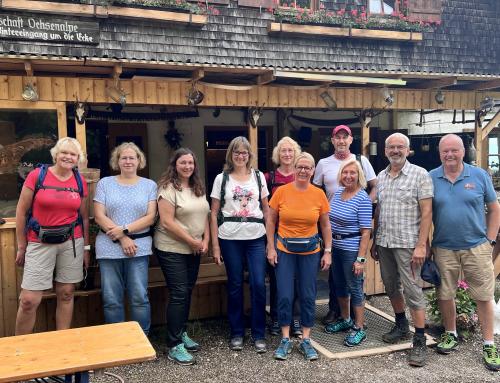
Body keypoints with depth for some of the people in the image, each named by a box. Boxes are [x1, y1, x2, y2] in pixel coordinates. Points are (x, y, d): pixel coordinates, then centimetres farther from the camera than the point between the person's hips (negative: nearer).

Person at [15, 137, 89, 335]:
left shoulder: (80, 182, 5)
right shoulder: (37, 175, -4)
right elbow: (21, 212, -1)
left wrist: (86, 248, 11)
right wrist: (21, 246, 0)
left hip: (71, 242, 3)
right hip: (40, 243, -2)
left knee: (66, 294, 8)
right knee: (28, 300, -3)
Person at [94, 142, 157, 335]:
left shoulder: (149, 185, 7)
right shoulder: (105, 183, 6)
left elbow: (150, 217, -1)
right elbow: (99, 217, -2)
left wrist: (125, 230, -13)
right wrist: (122, 239, -10)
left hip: (139, 247, 0)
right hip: (109, 248, 1)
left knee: (139, 297, 0)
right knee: (111, 300, 5)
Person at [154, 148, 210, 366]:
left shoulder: (198, 188, 10)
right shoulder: (168, 188, -13)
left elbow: (204, 216, 15)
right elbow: (167, 222, -19)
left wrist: (205, 240, 1)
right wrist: (193, 241, -15)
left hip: (193, 250, 7)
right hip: (172, 249, -7)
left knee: (187, 292, 13)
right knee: (178, 294, -7)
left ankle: (181, 333, 29)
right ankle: (174, 346, 2)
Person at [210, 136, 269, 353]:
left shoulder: (258, 177, 8)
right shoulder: (222, 178, 4)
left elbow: (266, 210, 10)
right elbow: (214, 213, 3)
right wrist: (215, 244, -3)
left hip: (256, 238, 1)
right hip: (230, 239, -1)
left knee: (259, 285, -2)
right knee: (235, 286, 7)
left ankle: (259, 335, 13)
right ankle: (237, 333, 22)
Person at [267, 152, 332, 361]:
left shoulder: (319, 194, -2)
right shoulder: (281, 191, -6)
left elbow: (325, 226, 5)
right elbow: (271, 221, 1)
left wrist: (328, 251, 2)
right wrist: (271, 248, -3)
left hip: (310, 250, 1)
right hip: (284, 250, -1)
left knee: (308, 296, 7)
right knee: (284, 296, 0)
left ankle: (306, 340, 21)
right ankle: (285, 340, 17)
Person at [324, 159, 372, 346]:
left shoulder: (362, 199, -14)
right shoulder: (337, 193, 6)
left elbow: (365, 232, -16)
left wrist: (360, 259, -19)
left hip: (351, 250, -7)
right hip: (335, 247, 7)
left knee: (355, 288, 3)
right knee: (339, 285, 18)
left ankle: (359, 328, 17)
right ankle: (345, 320, 36)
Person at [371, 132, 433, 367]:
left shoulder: (420, 175, -5)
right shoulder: (381, 177, 10)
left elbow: (426, 212, -9)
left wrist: (421, 245, -16)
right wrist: (374, 242, 13)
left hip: (407, 243, -5)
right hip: (384, 242, 6)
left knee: (412, 290, -3)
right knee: (391, 286, 15)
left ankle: (420, 341, 6)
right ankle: (401, 326, 33)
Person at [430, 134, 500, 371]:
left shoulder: (479, 176, -2)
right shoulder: (430, 179, -1)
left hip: (476, 247, -1)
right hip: (443, 249, 1)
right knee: (445, 295, 11)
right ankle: (450, 335, 33)